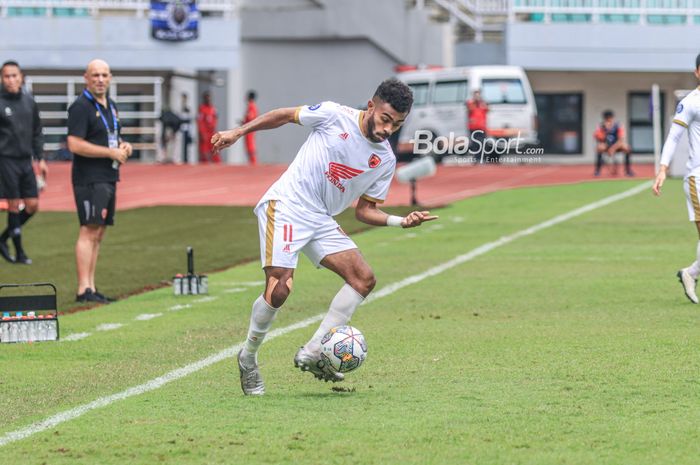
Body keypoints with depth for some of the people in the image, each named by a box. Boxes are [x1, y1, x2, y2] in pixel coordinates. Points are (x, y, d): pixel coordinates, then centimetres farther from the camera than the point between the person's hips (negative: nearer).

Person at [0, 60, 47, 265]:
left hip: (26, 160, 6)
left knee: (32, 205, 4)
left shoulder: (29, 102, 9)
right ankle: (19, 251, 3)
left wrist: (40, 159, 12)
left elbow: (36, 133, 17)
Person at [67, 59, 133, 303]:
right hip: (89, 179, -9)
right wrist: (111, 152, -17)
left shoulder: (110, 106, 17)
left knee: (98, 233, 9)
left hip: (109, 178, 9)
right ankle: (84, 289, -17)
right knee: (89, 231, -14)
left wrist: (124, 145, 7)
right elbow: (75, 144, -19)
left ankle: (91, 288, 13)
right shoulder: (81, 107, -11)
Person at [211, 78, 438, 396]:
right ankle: (248, 358, 4)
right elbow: (285, 115, 6)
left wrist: (402, 222, -5)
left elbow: (364, 211, 11)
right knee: (279, 290, -19)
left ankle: (312, 354, -6)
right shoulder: (335, 116, -7)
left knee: (364, 279, -9)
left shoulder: (385, 161, 6)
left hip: (321, 221, 6)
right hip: (285, 206, -6)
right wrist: (238, 132, 0)